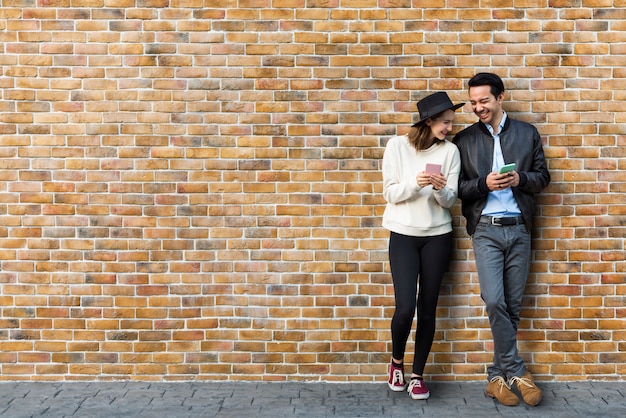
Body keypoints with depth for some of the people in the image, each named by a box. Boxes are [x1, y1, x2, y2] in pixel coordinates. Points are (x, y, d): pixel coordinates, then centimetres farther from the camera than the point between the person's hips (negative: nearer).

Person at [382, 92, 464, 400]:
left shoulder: (450, 151, 0)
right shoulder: (397, 146, -4)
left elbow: (450, 201, -1)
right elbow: (390, 193, -5)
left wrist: (440, 189, -23)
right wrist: (414, 183, -23)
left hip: (437, 236, 2)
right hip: (403, 235, -2)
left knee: (427, 309, 3)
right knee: (405, 308, -9)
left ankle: (417, 375, 19)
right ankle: (396, 361, 20)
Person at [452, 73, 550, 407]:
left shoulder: (527, 133, 8)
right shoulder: (464, 140, 5)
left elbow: (543, 176, 9)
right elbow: (458, 187, 3)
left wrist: (521, 179, -11)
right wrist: (484, 183, -15)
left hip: (519, 228, 2)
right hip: (486, 229, -1)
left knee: (513, 305, 5)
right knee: (494, 301, -12)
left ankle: (498, 375, 17)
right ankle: (516, 371, 5)